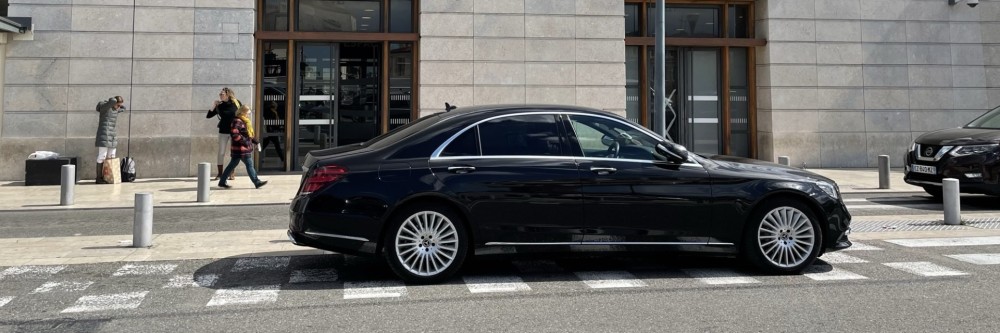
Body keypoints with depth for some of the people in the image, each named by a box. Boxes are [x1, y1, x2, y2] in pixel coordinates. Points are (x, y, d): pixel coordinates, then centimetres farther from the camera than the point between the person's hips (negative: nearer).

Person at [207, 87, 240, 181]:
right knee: (221, 152, 1)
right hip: (223, 132, 1)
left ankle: (232, 174, 13)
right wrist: (213, 105, -10)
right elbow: (208, 115, 2)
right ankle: (219, 174, 7)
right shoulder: (220, 105, 0)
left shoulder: (236, 103, -3)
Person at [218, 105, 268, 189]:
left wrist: (253, 139, 14)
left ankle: (222, 182, 18)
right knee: (249, 165, -6)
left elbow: (246, 135, 27)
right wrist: (243, 140, -21)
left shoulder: (243, 121, 18)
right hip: (241, 149, -10)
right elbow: (234, 134, -24)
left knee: (232, 165, 13)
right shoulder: (237, 121, -14)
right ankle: (257, 182, -1)